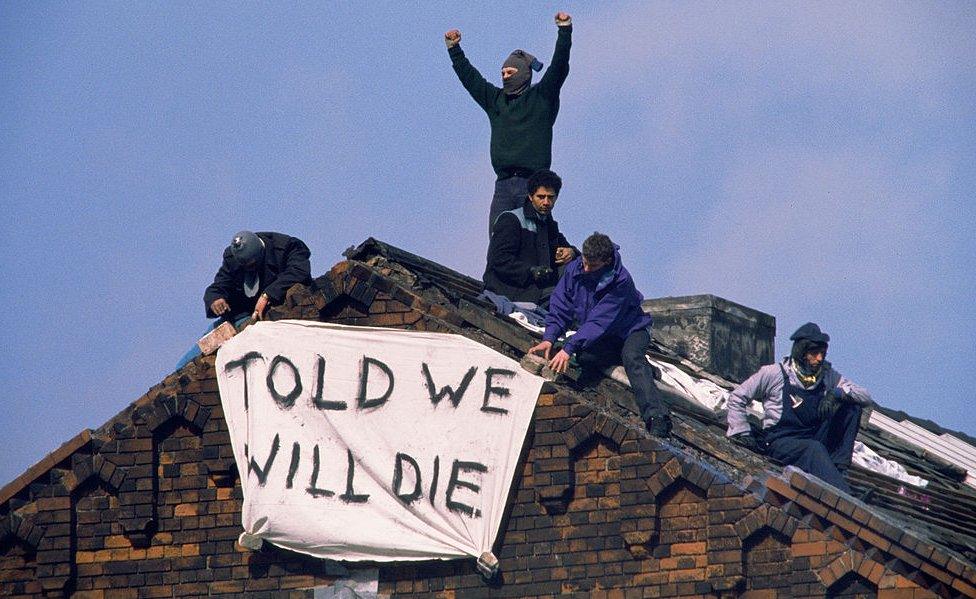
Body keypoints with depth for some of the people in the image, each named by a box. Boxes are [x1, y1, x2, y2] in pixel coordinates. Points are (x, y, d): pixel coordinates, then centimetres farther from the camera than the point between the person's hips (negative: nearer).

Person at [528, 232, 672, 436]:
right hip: (604, 340, 5)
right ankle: (641, 366, -5)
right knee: (584, 358, -27)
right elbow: (560, 307, -7)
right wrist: (549, 339, -22)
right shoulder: (574, 270, -13)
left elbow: (599, 321, -35)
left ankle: (657, 418, -50)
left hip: (631, 329, -5)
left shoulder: (621, 281, -29)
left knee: (632, 357, -36)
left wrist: (569, 347, -42)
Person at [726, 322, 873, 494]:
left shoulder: (828, 376, 5)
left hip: (815, 440, 5)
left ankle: (837, 466, -17)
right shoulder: (774, 374, -5)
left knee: (852, 407, -8)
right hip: (780, 442, -5)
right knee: (814, 449, -37)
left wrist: (839, 393, -20)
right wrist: (742, 434, -4)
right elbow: (736, 398, 3)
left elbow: (866, 397, -1)